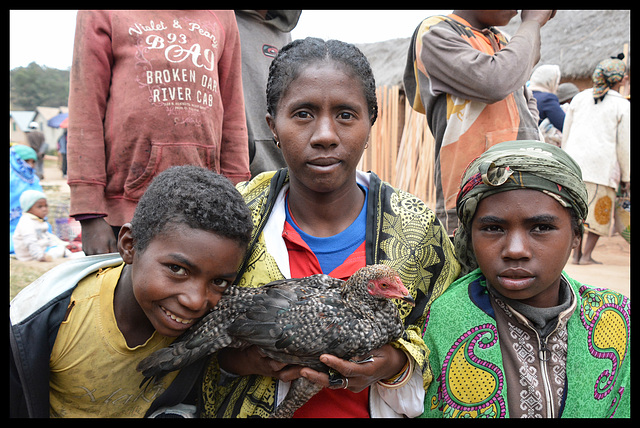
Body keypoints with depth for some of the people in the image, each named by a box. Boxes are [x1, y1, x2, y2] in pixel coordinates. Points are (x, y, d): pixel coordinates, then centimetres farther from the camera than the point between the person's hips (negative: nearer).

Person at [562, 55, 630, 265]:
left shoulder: (579, 98, 11)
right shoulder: (622, 106, 0)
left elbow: (566, 133, 13)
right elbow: (624, 145, 0)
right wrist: (626, 177, 7)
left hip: (575, 161, 4)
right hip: (602, 165, -3)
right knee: (599, 211, 6)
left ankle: (576, 253, 8)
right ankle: (586, 254, 4)